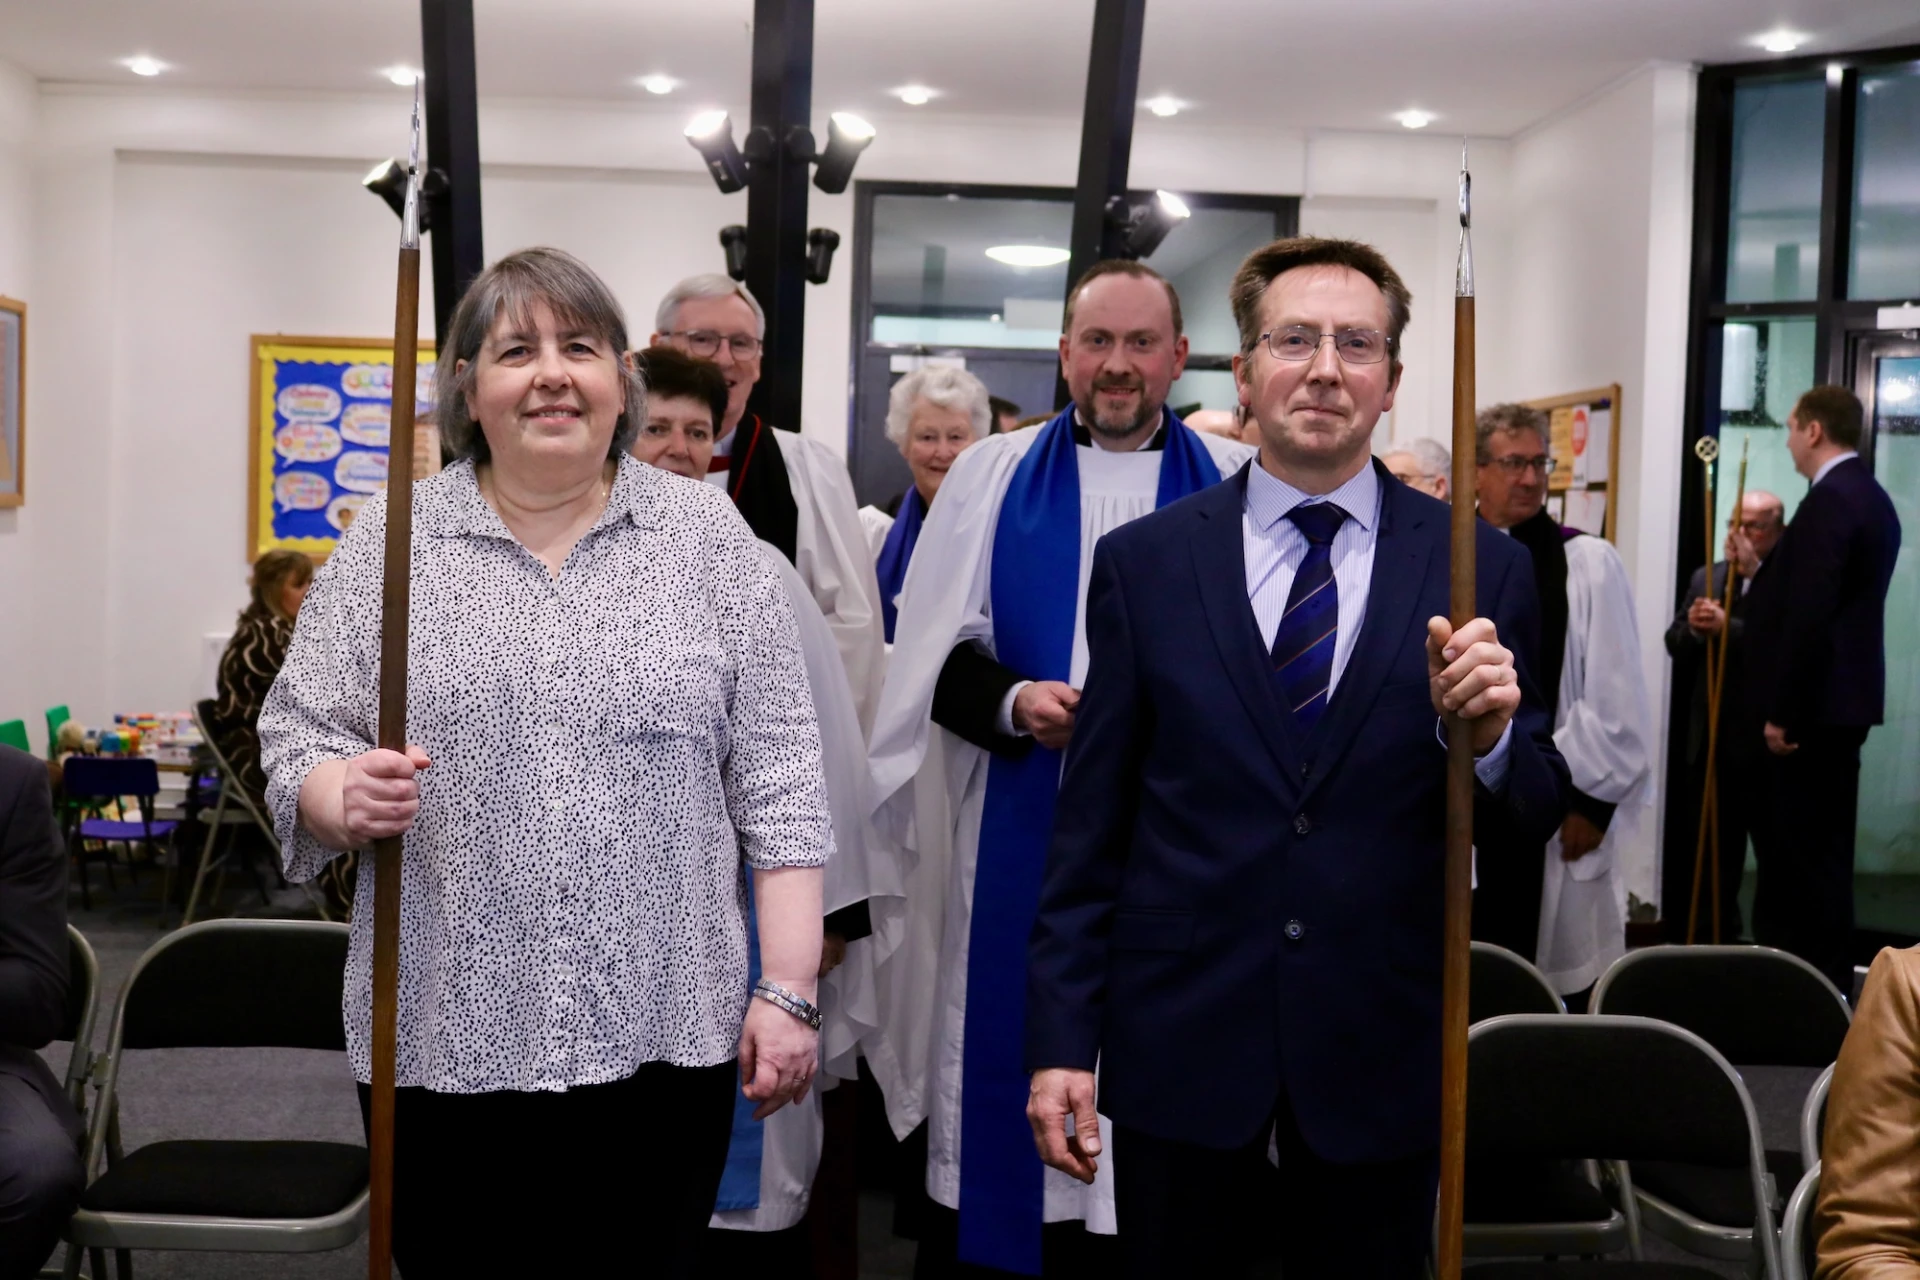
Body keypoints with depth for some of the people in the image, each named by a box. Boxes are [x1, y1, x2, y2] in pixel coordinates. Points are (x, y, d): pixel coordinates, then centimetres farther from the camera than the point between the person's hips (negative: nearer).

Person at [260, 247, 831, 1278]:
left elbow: (776, 773, 1)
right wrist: (346, 795, -17)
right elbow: (296, 740, 5)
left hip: (662, 1030, 0)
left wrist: (787, 988, -3)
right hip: (444, 1037, 1)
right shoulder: (387, 540, 4)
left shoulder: (707, 534, 3)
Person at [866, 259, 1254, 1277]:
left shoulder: (1239, 486, 6)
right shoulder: (992, 476, 8)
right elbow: (936, 659, 5)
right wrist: (1015, 703, -12)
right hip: (1021, 840, 1)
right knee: (1009, 1065, 5)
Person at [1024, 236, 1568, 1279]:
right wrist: (1061, 1039, -1)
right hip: (1179, 1047, 0)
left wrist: (1487, 735, -19)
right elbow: (1091, 822, 1)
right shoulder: (1144, 561, 0)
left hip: (1381, 1062, 0)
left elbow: (1526, 825, 2)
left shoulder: (1480, 568, -1)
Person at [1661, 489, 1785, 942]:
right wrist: (1692, 626, -11)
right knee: (1712, 845, 13)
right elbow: (1675, 643, 9)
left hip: (1763, 739, -6)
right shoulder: (1704, 578, 11)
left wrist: (1727, 628, -25)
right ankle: (1715, 936, 24)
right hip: (1708, 737, 6)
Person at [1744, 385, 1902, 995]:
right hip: (1842, 695, 10)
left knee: (1804, 849, -4)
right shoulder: (1869, 495, 14)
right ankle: (1823, 975, 24)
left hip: (1814, 703, -10)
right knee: (1820, 845, 15)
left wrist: (1781, 711, -19)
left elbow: (1808, 614, -23)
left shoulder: (1829, 500, -18)